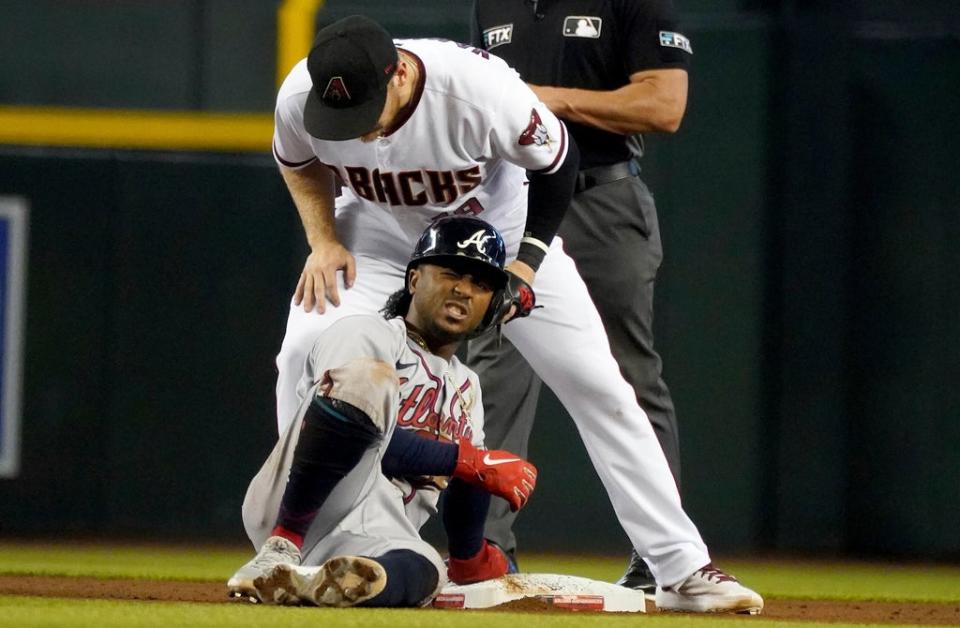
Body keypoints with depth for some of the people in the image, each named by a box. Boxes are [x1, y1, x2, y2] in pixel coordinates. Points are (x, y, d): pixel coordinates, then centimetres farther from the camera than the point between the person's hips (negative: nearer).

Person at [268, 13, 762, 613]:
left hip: (501, 231, -2)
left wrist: (527, 264, -22)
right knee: (305, 350, -20)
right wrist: (323, 239, -16)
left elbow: (556, 159, -18)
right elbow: (300, 160, -2)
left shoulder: (482, 88, -38)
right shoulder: (299, 97, -29)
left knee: (598, 385, -8)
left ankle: (684, 569, -2)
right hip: (381, 230, 2)